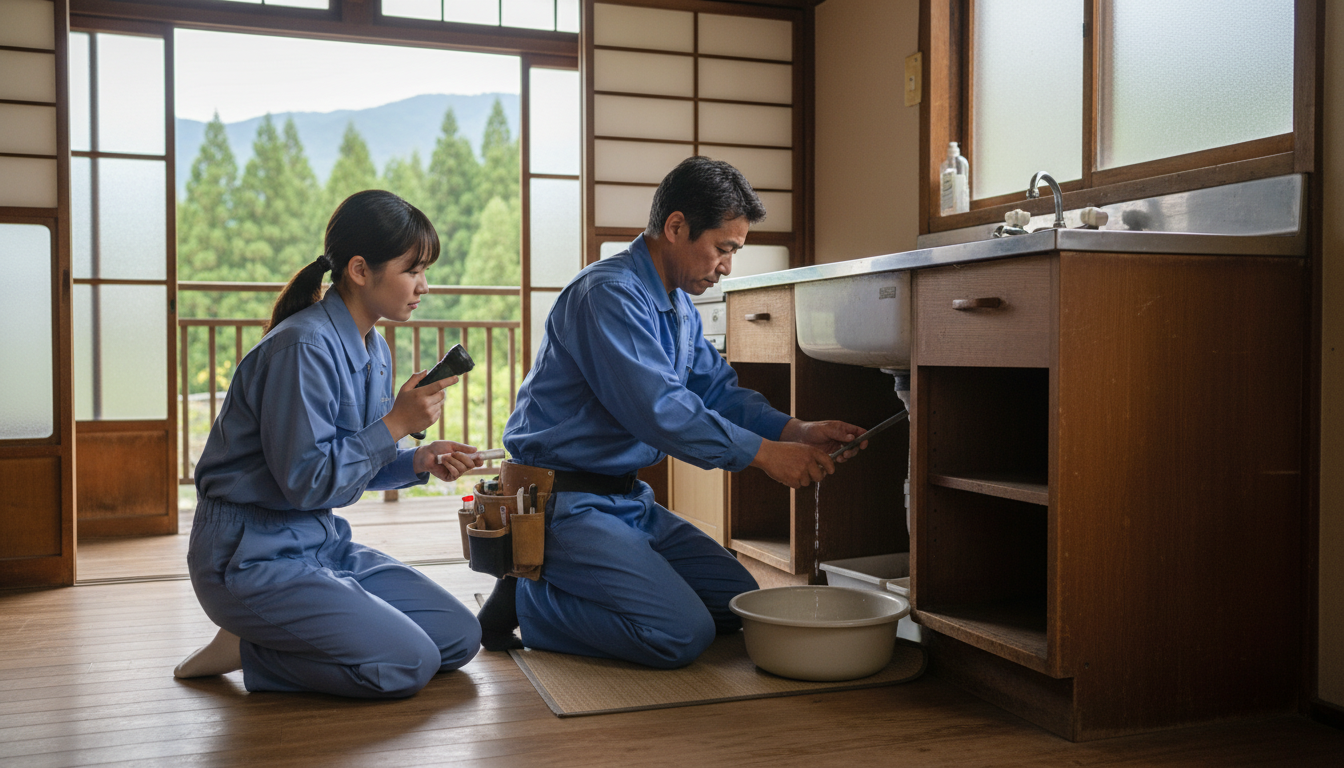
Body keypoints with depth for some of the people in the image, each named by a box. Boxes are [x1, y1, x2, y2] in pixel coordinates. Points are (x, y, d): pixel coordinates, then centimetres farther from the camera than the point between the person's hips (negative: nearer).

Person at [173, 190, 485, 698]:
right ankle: (248, 651, -1)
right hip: (252, 556, -9)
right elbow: (305, 479, -21)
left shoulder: (374, 350, 8)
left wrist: (418, 462, -5)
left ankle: (275, 636, 10)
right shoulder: (304, 346, -21)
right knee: (408, 663, -19)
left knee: (460, 638, 4)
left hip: (322, 542, 9)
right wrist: (397, 424, -20)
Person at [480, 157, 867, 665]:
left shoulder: (679, 308, 13)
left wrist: (795, 431, -4)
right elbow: (656, 409, -27)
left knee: (740, 602, 8)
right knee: (683, 634, -21)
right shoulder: (608, 294, -20)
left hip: (629, 499, 10)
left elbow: (719, 390, 13)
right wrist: (764, 453, -23)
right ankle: (525, 600, -4)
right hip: (566, 503, -10)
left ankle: (564, 586, 11)